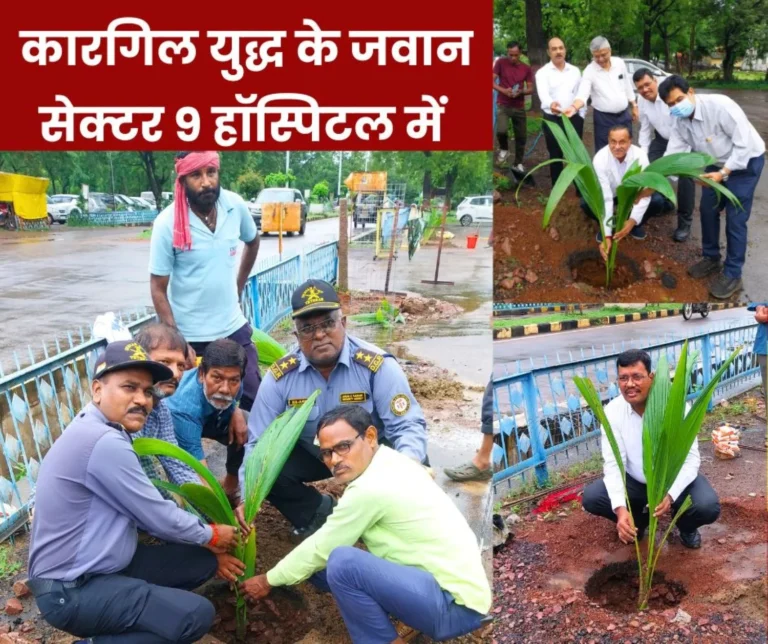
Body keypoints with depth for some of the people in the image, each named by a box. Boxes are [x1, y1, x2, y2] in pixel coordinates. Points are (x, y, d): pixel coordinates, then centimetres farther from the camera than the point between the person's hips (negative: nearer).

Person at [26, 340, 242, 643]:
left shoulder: (100, 432, 8)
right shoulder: (104, 442, -24)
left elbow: (150, 508, 12)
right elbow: (158, 517, -16)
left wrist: (205, 536, 8)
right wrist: (211, 535, 1)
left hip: (103, 565, 10)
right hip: (71, 590, -10)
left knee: (203, 560, 8)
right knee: (198, 615, -19)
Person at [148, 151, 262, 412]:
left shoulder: (235, 205, -7)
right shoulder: (167, 224, -17)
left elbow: (252, 242, 16)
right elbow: (158, 290, -13)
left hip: (234, 328, 3)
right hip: (190, 337, -3)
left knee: (256, 399, 8)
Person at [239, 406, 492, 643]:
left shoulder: (371, 488, -21)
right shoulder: (390, 462, 6)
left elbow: (320, 550, -9)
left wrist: (268, 581, 6)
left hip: (456, 605, -9)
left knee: (342, 564, -26)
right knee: (321, 564, 7)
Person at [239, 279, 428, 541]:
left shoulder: (377, 366, -24)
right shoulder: (280, 376, -18)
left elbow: (408, 426, -25)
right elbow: (258, 442, -14)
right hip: (311, 456, 2)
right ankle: (318, 513, 6)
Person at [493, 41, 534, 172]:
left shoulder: (526, 68, 4)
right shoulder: (501, 63, -4)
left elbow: (530, 89, 7)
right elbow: (492, 82, -5)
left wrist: (521, 92, -16)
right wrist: (503, 90, -23)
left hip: (519, 107, 3)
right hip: (503, 105, -3)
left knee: (521, 136, 5)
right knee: (501, 130, -26)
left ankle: (518, 163, 22)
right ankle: (504, 149, 5)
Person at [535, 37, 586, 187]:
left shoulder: (575, 71, 6)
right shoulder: (543, 73, -7)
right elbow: (543, 93, -25)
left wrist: (581, 115, 5)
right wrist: (551, 104, -46)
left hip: (574, 118, 2)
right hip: (552, 120, -2)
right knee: (556, 155, 8)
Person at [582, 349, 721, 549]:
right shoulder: (612, 411, -18)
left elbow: (691, 459, -23)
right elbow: (613, 464, -21)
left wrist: (670, 495, -40)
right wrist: (620, 508, -38)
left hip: (675, 480, -2)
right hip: (635, 481, 2)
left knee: (707, 507, -30)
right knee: (591, 497, -20)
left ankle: (686, 526, 9)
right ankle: (638, 519, 12)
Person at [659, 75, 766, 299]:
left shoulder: (719, 105, -30)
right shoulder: (680, 122, -8)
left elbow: (743, 142, -29)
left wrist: (723, 173, -34)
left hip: (745, 160, -7)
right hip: (718, 163, 7)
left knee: (735, 218, -6)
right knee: (707, 209, 12)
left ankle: (732, 274, 4)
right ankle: (711, 258, 32)